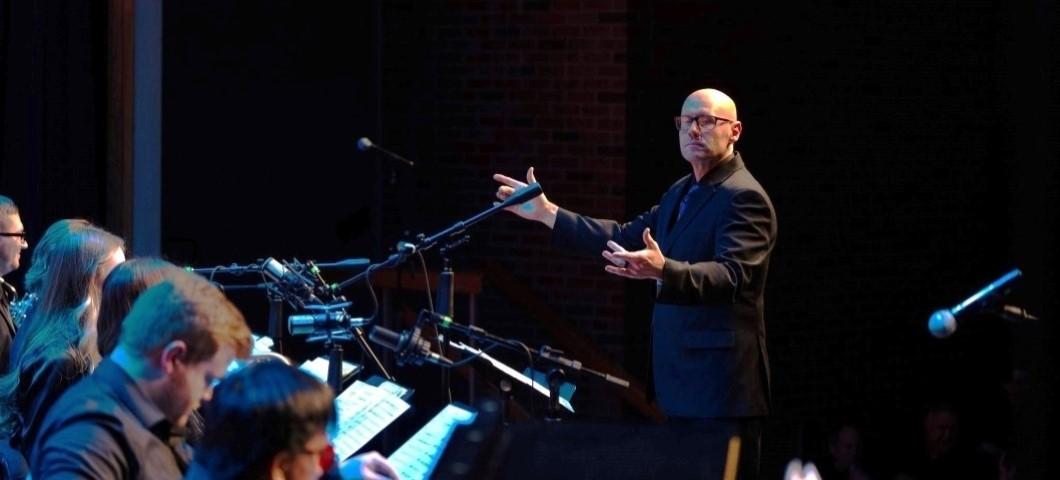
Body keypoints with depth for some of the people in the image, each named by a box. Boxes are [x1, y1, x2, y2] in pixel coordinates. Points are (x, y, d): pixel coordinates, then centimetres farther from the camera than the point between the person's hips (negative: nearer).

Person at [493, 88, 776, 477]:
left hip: (721, 384, -10)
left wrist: (663, 270, -44)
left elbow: (731, 274, -27)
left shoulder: (744, 197, -13)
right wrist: (547, 212, 19)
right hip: (684, 379, 10)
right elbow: (626, 238, 24)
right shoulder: (681, 193, 18)